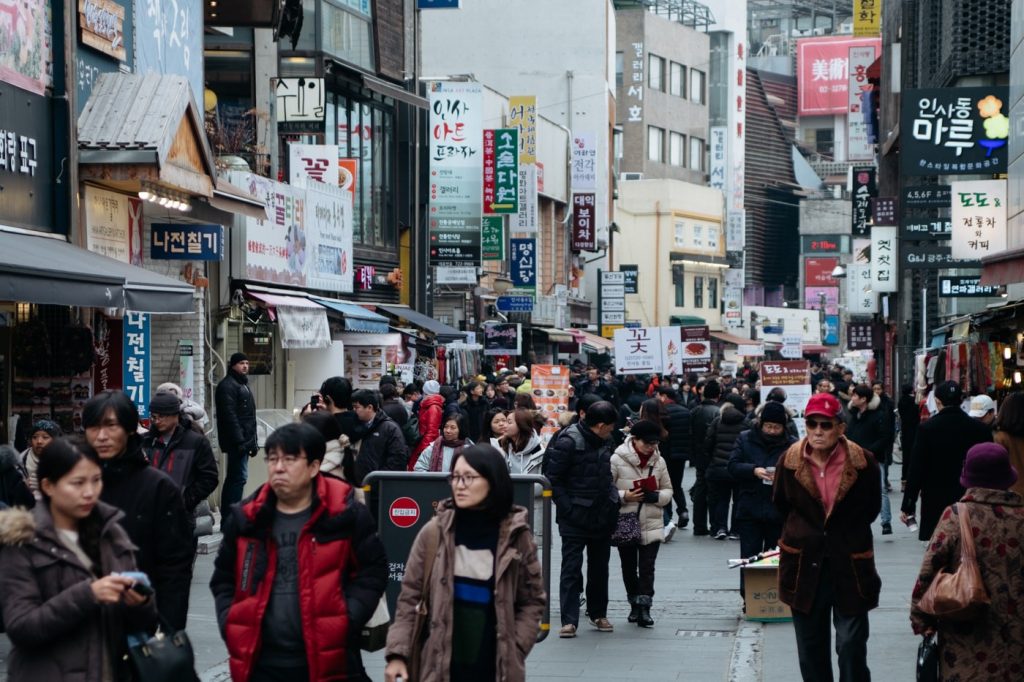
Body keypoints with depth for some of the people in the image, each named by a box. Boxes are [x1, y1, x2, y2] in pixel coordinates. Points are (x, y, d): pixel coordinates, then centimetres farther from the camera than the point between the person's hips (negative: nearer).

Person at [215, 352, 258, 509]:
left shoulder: (243, 384, 22)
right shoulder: (227, 385, -10)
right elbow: (230, 416, -19)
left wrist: (253, 442, 21)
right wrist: (239, 441, -23)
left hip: (244, 440, 10)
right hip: (236, 442, -10)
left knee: (233, 478, 12)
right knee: (239, 477, -14)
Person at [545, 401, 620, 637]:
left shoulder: (605, 441, 8)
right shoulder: (568, 442, -14)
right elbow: (553, 479, -14)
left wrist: (613, 499, 6)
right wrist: (568, 509, -18)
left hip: (602, 517, 7)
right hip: (575, 518, -7)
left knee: (599, 568, 14)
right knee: (571, 569, -5)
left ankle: (598, 614, 26)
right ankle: (569, 620, -4)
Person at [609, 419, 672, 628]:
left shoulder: (659, 461, 4)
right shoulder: (617, 460, -7)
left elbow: (668, 491, 12)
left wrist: (657, 496, -10)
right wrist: (624, 496, -19)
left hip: (651, 524, 1)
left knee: (647, 567, -7)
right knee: (629, 567, 10)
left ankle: (644, 608, -7)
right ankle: (635, 604, 25)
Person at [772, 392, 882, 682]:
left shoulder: (863, 463, -10)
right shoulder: (790, 461, -4)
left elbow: (872, 508, 8)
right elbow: (780, 504, 15)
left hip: (850, 565, -3)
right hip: (805, 564, 3)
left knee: (851, 645, -4)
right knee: (810, 647, 11)